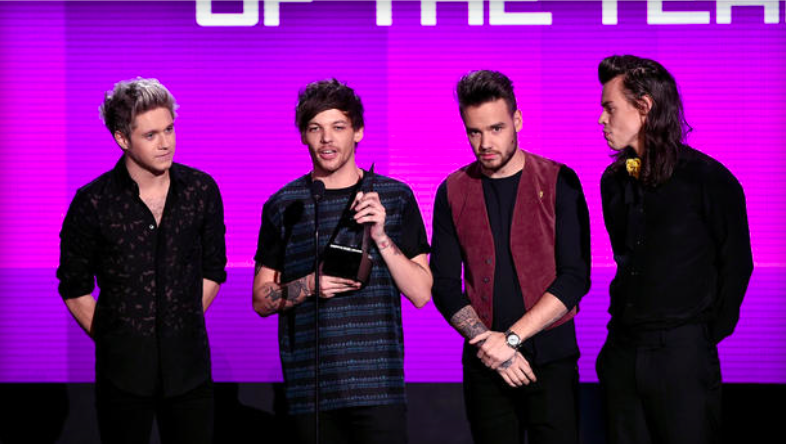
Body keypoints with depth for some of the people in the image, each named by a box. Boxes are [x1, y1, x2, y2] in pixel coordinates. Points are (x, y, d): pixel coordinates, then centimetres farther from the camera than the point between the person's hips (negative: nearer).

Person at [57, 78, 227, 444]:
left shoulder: (201, 191, 1)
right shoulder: (93, 203, -7)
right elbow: (74, 287, 3)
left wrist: (183, 326, 7)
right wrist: (111, 339, 1)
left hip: (189, 367, 2)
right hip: (123, 371, -2)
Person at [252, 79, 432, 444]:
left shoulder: (395, 197, 5)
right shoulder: (284, 205, 6)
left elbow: (420, 293, 2)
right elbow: (261, 300, 9)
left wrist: (380, 236, -11)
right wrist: (309, 285, -10)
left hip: (378, 384, -1)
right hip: (309, 385, 1)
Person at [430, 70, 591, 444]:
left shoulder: (558, 182, -1)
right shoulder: (453, 192, 6)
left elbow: (575, 278, -7)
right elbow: (444, 285, 5)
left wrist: (511, 337, -13)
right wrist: (486, 343, -9)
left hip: (550, 357, -2)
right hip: (483, 363, 2)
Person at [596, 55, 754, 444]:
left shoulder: (709, 179, -8)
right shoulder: (613, 181, 8)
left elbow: (736, 265, -2)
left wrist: (709, 334, 0)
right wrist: (626, 331, 14)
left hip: (683, 353, -5)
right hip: (623, 351, 5)